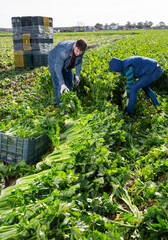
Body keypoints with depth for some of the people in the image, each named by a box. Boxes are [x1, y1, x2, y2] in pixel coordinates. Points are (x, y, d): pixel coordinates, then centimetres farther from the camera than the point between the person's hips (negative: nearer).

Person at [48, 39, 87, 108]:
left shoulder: (81, 49, -22)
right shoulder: (64, 50, -41)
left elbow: (79, 61, -4)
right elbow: (58, 67, -38)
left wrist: (77, 75, -7)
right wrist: (62, 84, -43)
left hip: (66, 65, 6)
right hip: (55, 63, -6)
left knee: (69, 85, 9)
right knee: (59, 87, -15)